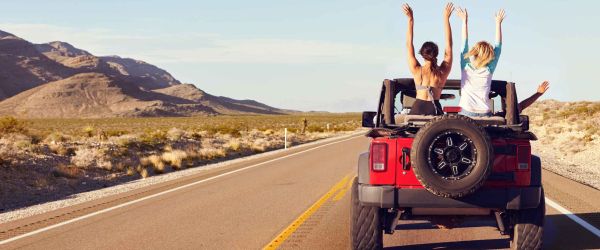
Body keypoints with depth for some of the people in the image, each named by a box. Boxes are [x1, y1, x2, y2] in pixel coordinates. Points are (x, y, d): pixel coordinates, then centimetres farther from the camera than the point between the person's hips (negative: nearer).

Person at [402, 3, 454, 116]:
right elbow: (449, 45, 8)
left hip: (418, 108, -1)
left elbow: (409, 44, 5)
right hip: (435, 109, 1)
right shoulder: (443, 71, 0)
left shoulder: (417, 70, -2)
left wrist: (410, 19, 8)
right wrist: (446, 18, 12)